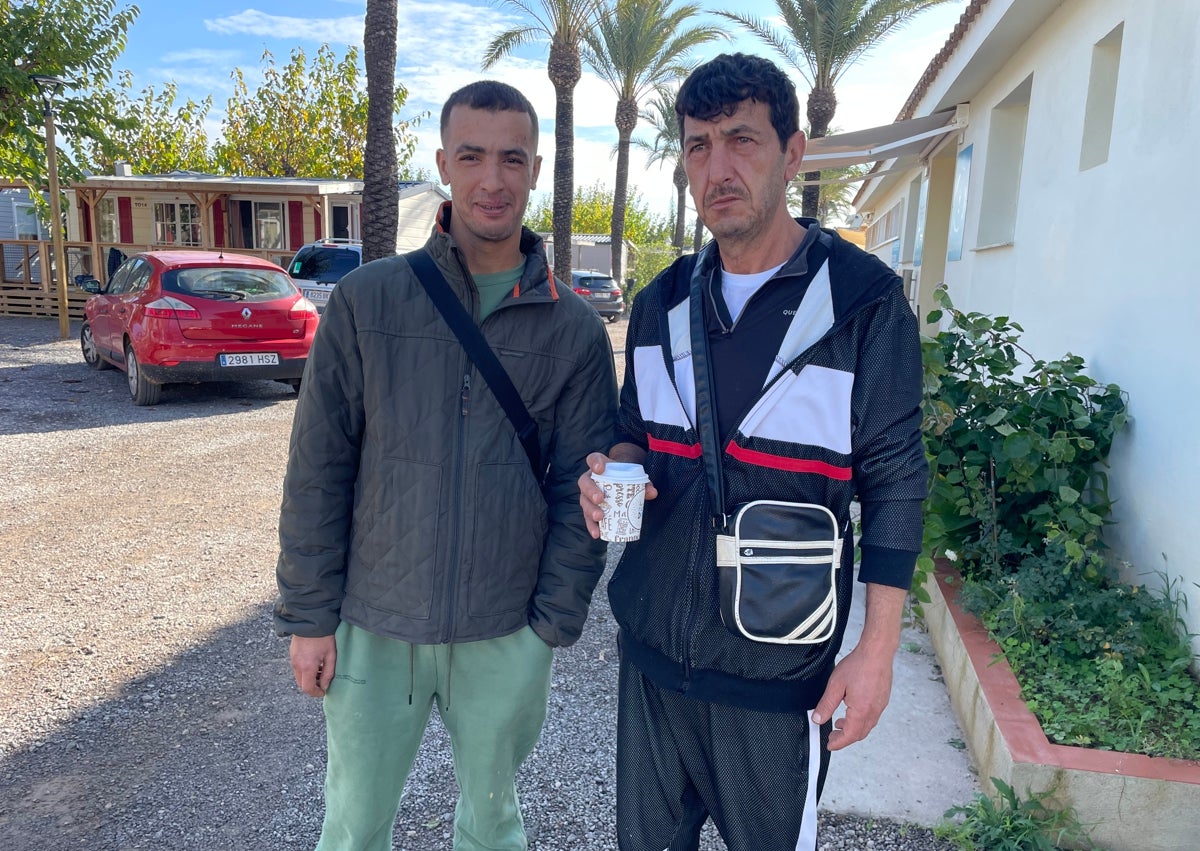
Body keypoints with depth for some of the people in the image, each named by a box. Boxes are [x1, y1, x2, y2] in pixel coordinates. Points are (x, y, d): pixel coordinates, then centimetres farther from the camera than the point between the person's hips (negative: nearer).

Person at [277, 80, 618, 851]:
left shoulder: (575, 330, -4)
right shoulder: (366, 301, -6)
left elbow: (579, 495, -2)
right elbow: (318, 471, -4)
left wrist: (554, 624, -3)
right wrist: (309, 614, -3)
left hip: (507, 639, 1)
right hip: (373, 628, 0)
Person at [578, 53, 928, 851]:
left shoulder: (865, 300, -11)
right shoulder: (662, 302, 4)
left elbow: (895, 481, -8)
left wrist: (878, 648, -10)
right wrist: (613, 470, -9)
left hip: (779, 666, -4)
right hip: (653, 642, 5)